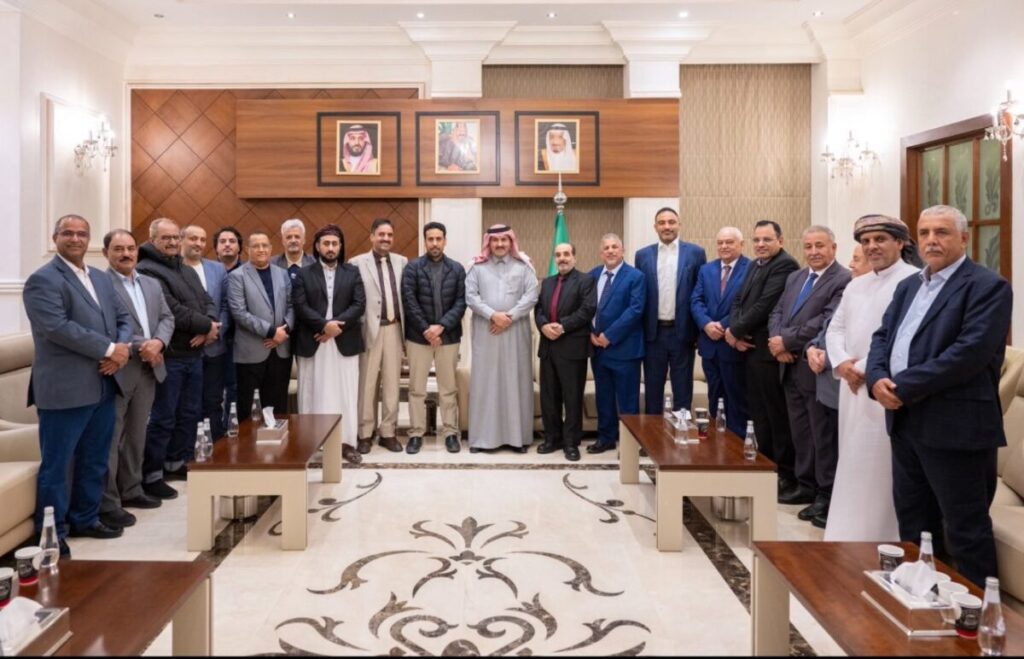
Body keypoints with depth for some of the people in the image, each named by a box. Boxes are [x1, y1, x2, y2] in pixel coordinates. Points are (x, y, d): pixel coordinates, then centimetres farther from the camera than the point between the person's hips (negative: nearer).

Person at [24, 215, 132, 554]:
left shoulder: (101, 279, 16)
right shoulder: (43, 280, -8)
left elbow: (123, 317, 13)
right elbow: (57, 327, -20)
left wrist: (123, 349, -8)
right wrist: (109, 349, -19)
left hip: (103, 386, 7)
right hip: (65, 390, -7)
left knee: (95, 461, 17)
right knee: (56, 465, 3)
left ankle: (85, 519, 32)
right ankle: (51, 534, 14)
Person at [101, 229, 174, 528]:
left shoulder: (152, 284, 16)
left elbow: (167, 318, 12)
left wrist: (158, 342, -8)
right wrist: (139, 347, -19)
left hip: (148, 369, 7)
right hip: (116, 371, -7)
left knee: (136, 435, 16)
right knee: (110, 437, -2)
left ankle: (131, 491, 27)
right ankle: (107, 503, 5)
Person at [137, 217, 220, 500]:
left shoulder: (188, 271, 17)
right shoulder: (147, 271, -12)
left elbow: (208, 303, 11)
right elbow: (172, 312, -21)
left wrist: (208, 329, -10)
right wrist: (207, 326, -11)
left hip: (194, 354, 9)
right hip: (168, 356, -8)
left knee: (190, 414, 16)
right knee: (163, 418, -2)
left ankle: (177, 464, 30)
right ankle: (151, 476, 8)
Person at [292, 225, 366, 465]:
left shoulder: (353, 272, 8)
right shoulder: (304, 274, 6)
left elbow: (359, 305, -2)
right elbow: (300, 306, -5)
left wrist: (337, 325, -14)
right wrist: (324, 325, -18)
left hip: (345, 342, 1)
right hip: (312, 343, 0)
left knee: (346, 394, 3)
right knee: (312, 394, 4)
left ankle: (347, 443, 9)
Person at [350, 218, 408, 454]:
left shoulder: (402, 262, 9)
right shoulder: (357, 263, -2)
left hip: (394, 328, 3)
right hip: (370, 329, -3)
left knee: (391, 383, 8)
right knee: (367, 383, 4)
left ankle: (388, 432, 17)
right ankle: (365, 433, 13)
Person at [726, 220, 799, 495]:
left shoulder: (785, 265, -12)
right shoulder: (754, 265, 18)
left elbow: (765, 305, -19)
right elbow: (739, 301, 15)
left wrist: (735, 331, -9)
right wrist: (736, 333, -3)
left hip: (769, 351, -9)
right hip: (750, 348, 9)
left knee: (777, 414, -2)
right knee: (758, 413, 15)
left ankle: (785, 473, 8)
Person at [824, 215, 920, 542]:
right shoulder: (855, 286, 18)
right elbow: (836, 328, 16)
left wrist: (866, 368, -16)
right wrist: (842, 363, -3)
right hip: (852, 388, 8)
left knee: (878, 471, -5)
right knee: (852, 468, 12)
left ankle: (878, 541, 5)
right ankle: (849, 537, 22)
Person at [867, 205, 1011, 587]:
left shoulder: (988, 287, -9)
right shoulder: (908, 287, 16)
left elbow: (970, 352, -21)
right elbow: (883, 336, 12)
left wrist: (904, 386, -20)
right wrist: (877, 378, -9)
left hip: (956, 427, -8)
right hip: (906, 423, 8)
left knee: (966, 529, 2)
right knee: (912, 520, 19)